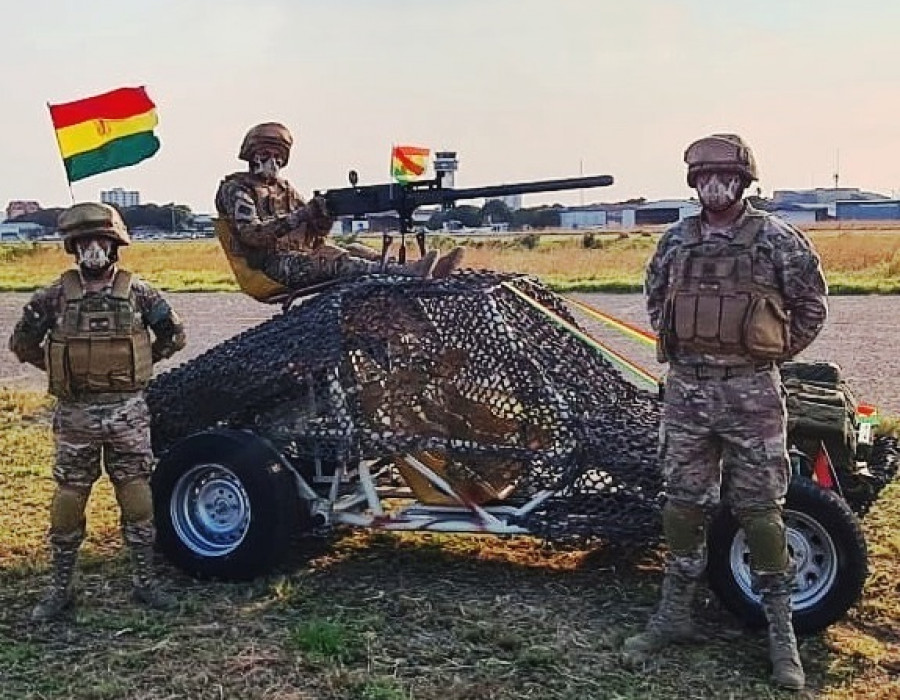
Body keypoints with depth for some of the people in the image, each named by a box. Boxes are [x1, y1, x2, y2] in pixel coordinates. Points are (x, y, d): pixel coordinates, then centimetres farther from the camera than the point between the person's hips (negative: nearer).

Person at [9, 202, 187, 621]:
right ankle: (60, 587, 20)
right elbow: (22, 342, 10)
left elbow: (174, 335, 9)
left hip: (128, 412, 0)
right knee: (68, 499, 6)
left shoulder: (137, 292, -1)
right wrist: (58, 368, 7)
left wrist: (135, 365, 7)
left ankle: (145, 582, 18)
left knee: (136, 495, 5)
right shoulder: (56, 296, -1)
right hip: (76, 415, 0)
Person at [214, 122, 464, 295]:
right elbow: (251, 234, -16)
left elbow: (315, 234, 16)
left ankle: (429, 272, -36)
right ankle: (408, 274, -54)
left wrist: (326, 216, -9)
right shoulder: (236, 189, 1)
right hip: (270, 264, -7)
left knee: (356, 251, -17)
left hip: (302, 254, 7)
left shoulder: (285, 189, 23)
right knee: (332, 258, -32)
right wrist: (301, 216, -23)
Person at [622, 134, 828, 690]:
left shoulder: (775, 239, -3)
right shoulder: (676, 241, 7)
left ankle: (782, 632, 14)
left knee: (760, 509, 1)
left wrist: (774, 352, 5)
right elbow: (656, 297, 23)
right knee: (683, 504, 10)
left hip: (751, 393, -3)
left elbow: (812, 302, 6)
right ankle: (675, 615, 24)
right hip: (686, 390, 4)